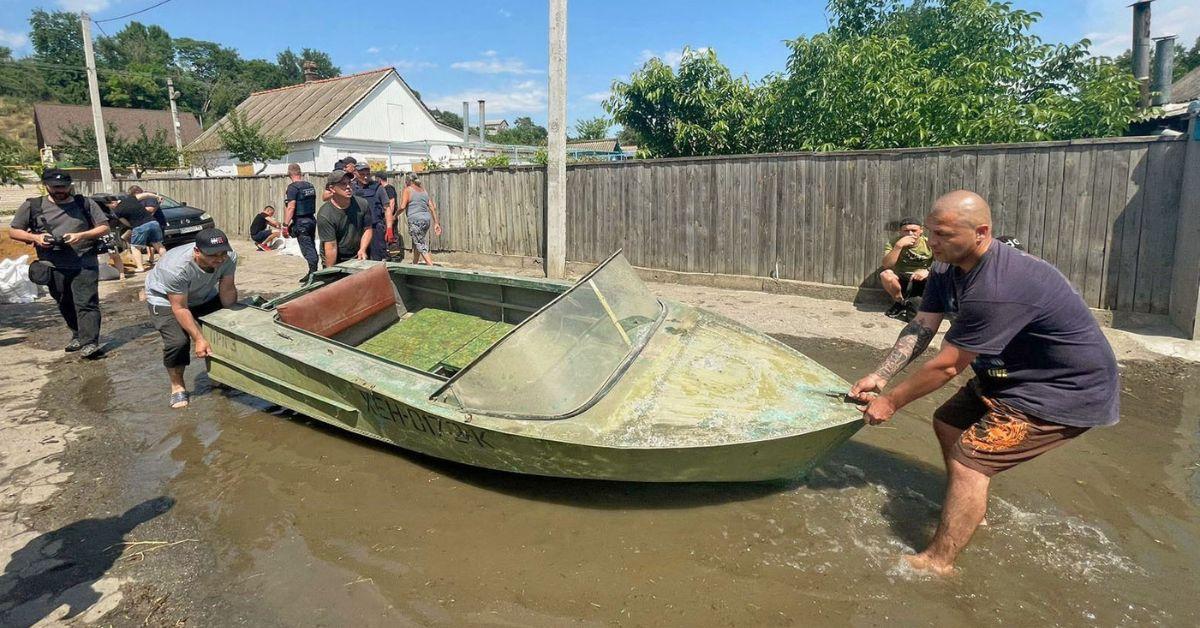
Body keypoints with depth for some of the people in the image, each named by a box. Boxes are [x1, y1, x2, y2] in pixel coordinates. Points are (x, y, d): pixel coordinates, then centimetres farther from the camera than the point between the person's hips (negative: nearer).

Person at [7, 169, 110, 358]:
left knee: (86, 303, -10)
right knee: (65, 306, 13)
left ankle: (90, 343, -13)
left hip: (85, 265, -3)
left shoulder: (85, 203, 5)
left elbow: (104, 227, 4)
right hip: (53, 266, 3)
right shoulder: (32, 206, 7)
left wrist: (82, 235, -12)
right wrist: (35, 237, -8)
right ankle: (78, 336, 27)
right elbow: (13, 231, 12)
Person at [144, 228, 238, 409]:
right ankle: (177, 387, 1)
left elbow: (227, 291, -17)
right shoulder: (176, 267, -39)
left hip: (204, 296, 5)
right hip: (165, 299, -5)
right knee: (178, 341, -23)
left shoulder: (229, 257, -27)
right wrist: (199, 339, -35)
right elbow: (180, 308, -33)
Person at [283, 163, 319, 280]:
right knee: (311, 247, 13)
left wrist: (285, 225, -17)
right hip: (312, 219, 8)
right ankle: (313, 274, 21)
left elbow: (291, 207, -19)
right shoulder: (310, 185, 10)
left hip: (300, 222, -8)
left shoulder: (293, 187, -13)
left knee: (308, 249, -8)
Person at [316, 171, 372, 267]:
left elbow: (367, 229, 4)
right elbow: (331, 246, -21)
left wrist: (362, 250, -11)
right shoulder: (324, 215, -18)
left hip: (358, 258, 4)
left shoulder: (361, 204, -5)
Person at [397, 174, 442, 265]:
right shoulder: (424, 191, 16)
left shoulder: (408, 190, -2)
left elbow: (402, 207, -13)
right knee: (416, 243, 23)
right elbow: (433, 207, 12)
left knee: (422, 247, -6)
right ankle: (414, 264, 34)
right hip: (427, 219, 7)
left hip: (416, 220, -7)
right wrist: (436, 223, 13)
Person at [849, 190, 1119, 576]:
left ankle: (938, 561, -4)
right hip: (1012, 373, 10)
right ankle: (971, 512, 37)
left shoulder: (997, 289, -35)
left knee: (969, 457, -16)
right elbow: (921, 328, -4)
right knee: (948, 423, 16)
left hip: (1069, 388, -10)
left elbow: (946, 366, -28)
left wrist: (891, 401, -16)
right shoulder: (948, 268, -5)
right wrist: (880, 377, -13)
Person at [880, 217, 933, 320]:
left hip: (923, 282, 0)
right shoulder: (893, 243, -6)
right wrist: (898, 246, -29)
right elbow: (886, 265, -20)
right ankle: (901, 303, -4)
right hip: (901, 282, 0)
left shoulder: (929, 243, -6)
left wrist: (928, 271, -31)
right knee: (885, 274, -30)